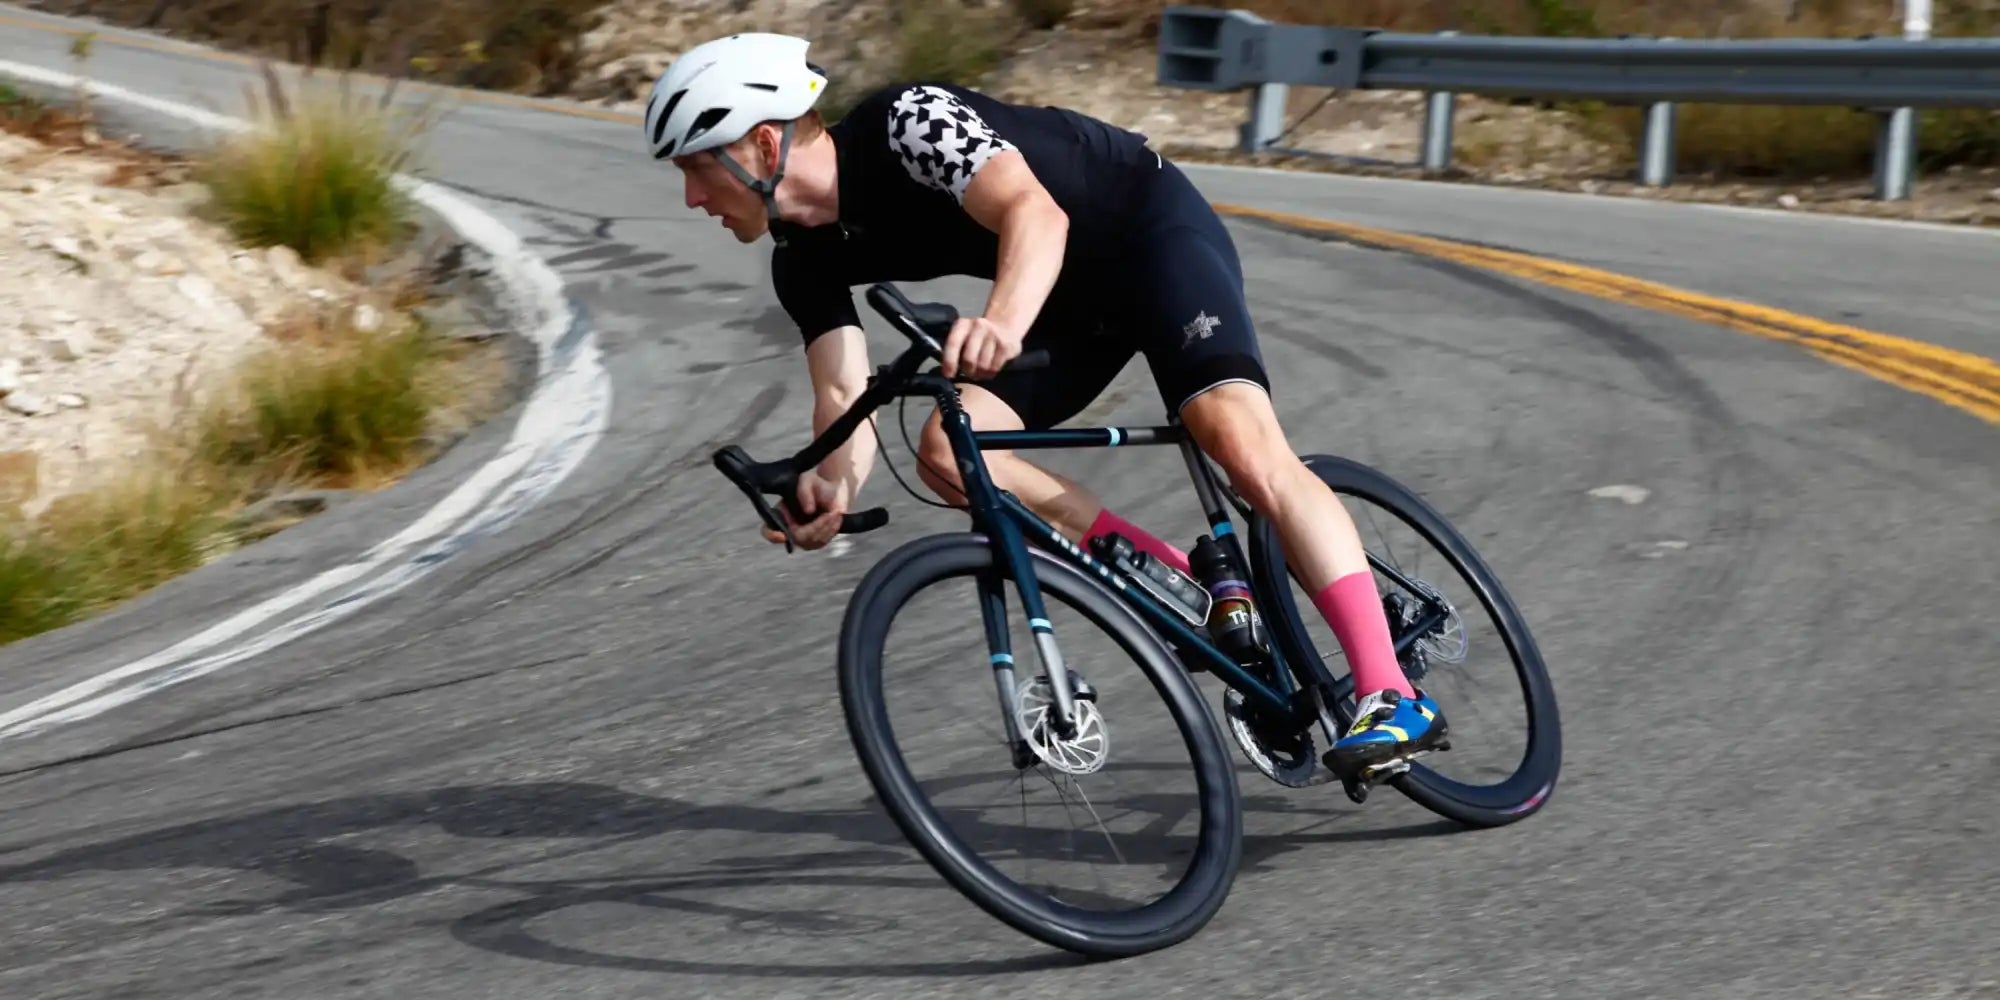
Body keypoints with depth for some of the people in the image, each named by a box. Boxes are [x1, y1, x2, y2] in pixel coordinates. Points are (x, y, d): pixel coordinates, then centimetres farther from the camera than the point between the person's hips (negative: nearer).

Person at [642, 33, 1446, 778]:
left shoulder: (907, 122, -28)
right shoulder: (805, 261, -7)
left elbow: (1034, 213, -42)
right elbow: (843, 396, -13)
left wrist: (1002, 321, -62)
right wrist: (831, 486, -36)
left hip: (1154, 227, -8)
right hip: (1076, 295, 8)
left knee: (1238, 438, -28)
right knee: (949, 451, -13)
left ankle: (1392, 696, -29)